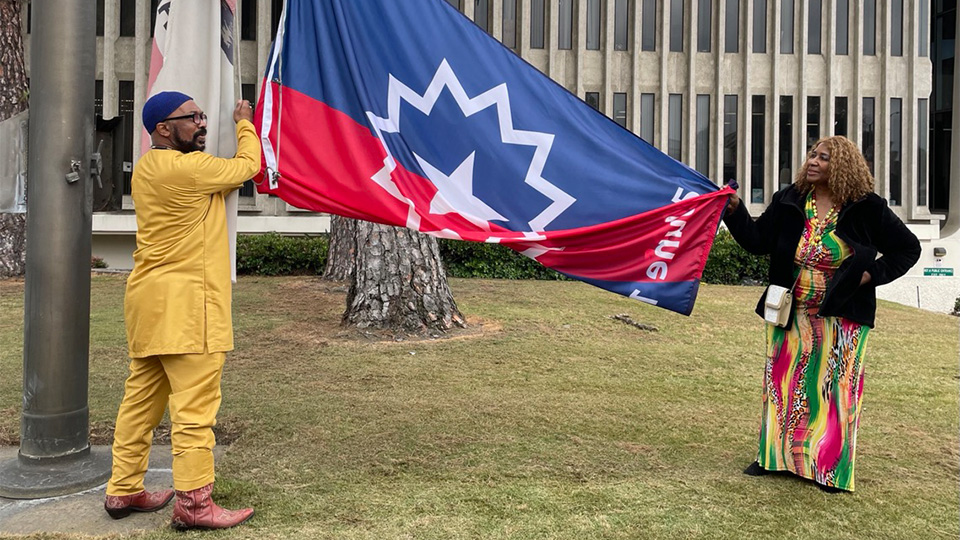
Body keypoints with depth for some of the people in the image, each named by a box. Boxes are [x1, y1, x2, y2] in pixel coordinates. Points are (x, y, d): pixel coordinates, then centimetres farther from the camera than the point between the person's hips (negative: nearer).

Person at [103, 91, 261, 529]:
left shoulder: (147, 169, 16)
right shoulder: (187, 168, -14)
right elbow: (247, 166, -2)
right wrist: (244, 123, 13)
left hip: (150, 302, 10)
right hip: (184, 302, -10)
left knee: (142, 399, 15)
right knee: (195, 406, -6)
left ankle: (123, 490, 26)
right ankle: (193, 503, -1)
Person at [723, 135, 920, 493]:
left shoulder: (867, 209, -6)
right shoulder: (789, 201, 0)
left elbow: (908, 248, 3)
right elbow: (757, 241, -5)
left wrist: (873, 273, -10)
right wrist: (735, 210, -18)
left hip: (840, 318, -2)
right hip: (790, 315, 3)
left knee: (836, 387, 4)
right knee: (783, 382, 9)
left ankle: (833, 468, 17)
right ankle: (775, 455, 24)